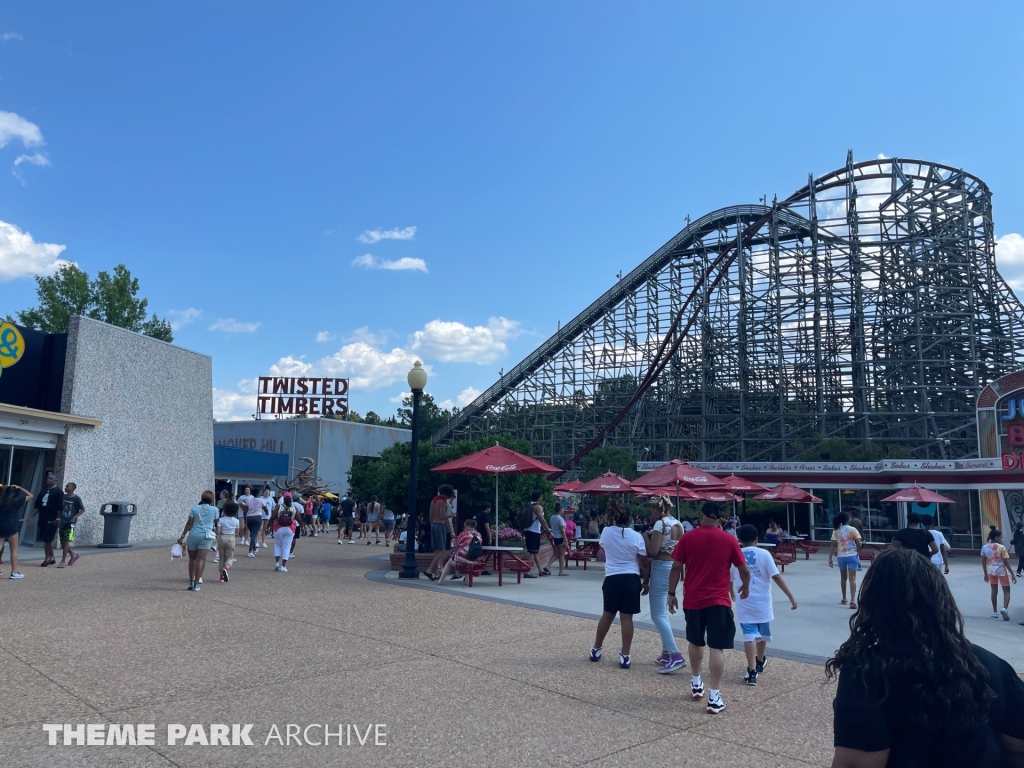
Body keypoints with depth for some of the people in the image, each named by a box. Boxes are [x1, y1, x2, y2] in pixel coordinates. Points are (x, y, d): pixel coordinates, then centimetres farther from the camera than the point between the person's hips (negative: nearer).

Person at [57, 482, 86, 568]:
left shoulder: (76, 498, -7)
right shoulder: (63, 497, 7)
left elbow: (83, 509, -3)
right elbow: (60, 509, 18)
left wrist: (75, 517, -14)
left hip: (70, 523, -6)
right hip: (62, 522, 6)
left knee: (66, 542, -9)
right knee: (62, 542, 8)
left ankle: (63, 561, -4)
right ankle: (73, 555, 26)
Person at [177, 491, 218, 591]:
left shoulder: (195, 508, 2)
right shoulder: (214, 509, 0)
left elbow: (189, 523, 0)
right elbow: (216, 521, 16)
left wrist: (182, 536, 5)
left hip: (193, 535, 1)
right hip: (206, 536, -1)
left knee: (192, 559, 15)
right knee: (200, 560, -2)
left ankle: (191, 582, 18)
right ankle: (196, 584, -5)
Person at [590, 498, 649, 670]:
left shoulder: (606, 532, -1)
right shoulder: (637, 537, -5)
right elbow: (643, 563, -2)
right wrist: (646, 581, 10)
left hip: (612, 578, 1)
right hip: (632, 579, -1)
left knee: (608, 614, 17)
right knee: (627, 617, 3)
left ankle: (596, 649, 28)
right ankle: (625, 656, 9)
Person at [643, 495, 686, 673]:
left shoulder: (660, 524, -15)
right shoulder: (679, 524, 10)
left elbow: (653, 551, -20)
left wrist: (646, 536, -2)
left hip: (662, 568, -9)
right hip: (675, 567, 9)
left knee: (657, 615, -6)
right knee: (663, 612, 19)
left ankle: (676, 656, -14)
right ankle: (667, 653, 23)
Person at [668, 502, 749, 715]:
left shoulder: (687, 538, -3)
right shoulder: (729, 540, -3)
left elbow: (676, 568, -3)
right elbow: (744, 569, 1)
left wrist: (671, 593, 7)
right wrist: (745, 586, 21)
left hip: (693, 599, 2)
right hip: (718, 601, -2)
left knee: (695, 642, 21)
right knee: (717, 647, 0)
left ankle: (696, 684, 34)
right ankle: (714, 697, -3)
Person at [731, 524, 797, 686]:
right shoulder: (764, 554, -4)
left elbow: (729, 581, 9)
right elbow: (776, 577, -10)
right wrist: (791, 597, -5)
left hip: (744, 603, -1)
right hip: (762, 601, 1)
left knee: (749, 635, -1)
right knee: (762, 633, 21)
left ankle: (752, 671, -8)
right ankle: (760, 662, 41)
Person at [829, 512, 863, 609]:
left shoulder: (836, 530, 1)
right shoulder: (853, 529, -6)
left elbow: (833, 545, -4)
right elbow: (859, 544, -9)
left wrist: (830, 558, -3)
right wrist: (858, 552, 10)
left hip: (841, 556, 3)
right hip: (852, 556, -3)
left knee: (843, 577, 18)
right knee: (852, 578, -6)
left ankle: (844, 599, 28)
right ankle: (852, 601, -17)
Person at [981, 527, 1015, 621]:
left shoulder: (985, 547, -1)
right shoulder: (1001, 547, -14)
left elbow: (983, 562, 4)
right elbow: (1006, 562, -15)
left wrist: (985, 574, 14)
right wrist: (1012, 574, -9)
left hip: (991, 571, 4)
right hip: (1002, 571, -4)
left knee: (994, 591, 16)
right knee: (1006, 591, 5)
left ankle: (995, 612, 19)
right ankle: (1004, 608, -19)